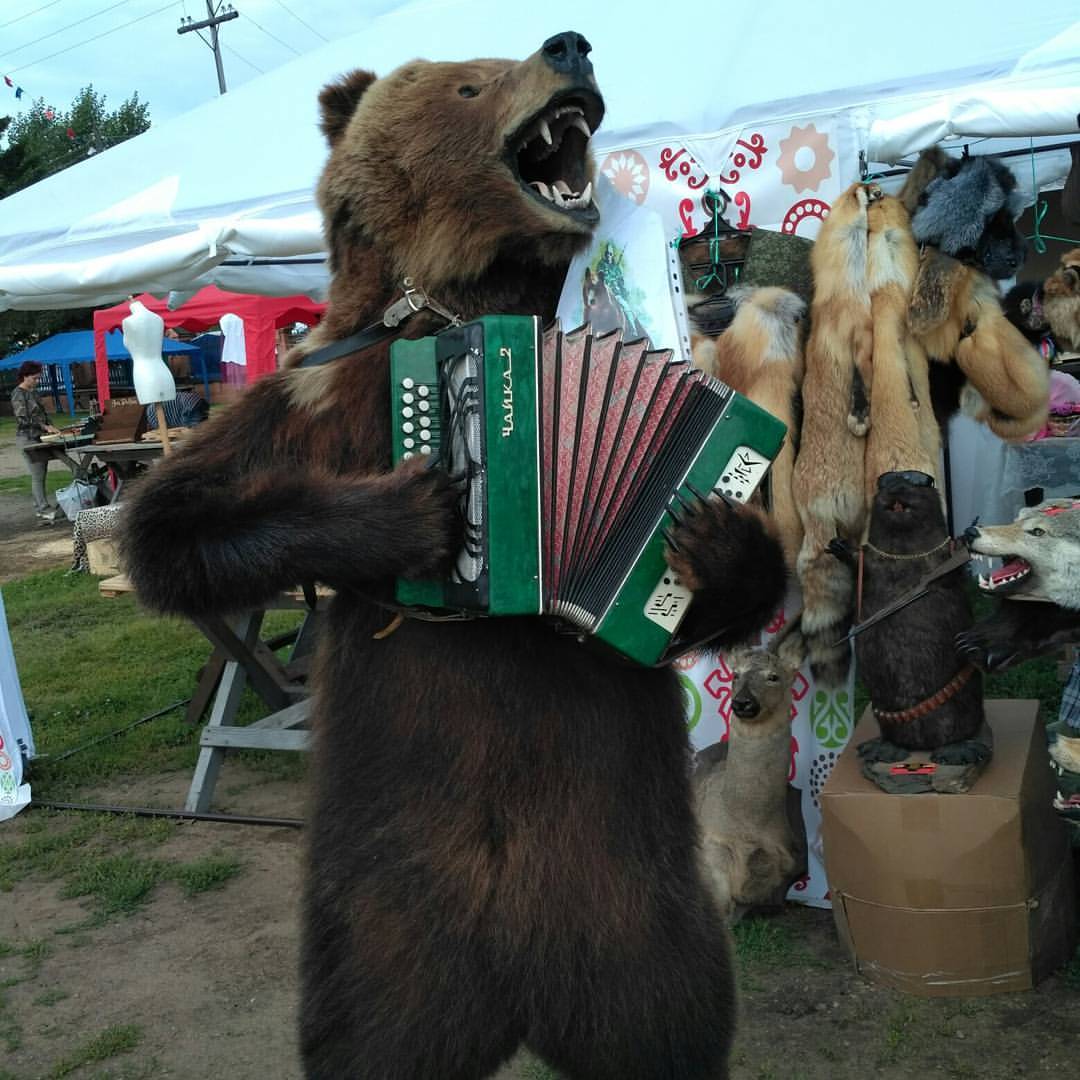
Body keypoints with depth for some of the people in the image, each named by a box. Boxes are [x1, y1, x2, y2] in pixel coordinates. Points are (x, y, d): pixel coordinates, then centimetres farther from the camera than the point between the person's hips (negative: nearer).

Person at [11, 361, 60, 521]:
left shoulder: (33, 392, 14)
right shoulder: (18, 394, -10)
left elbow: (42, 413, 19)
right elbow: (23, 419, -16)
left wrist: (49, 427, 4)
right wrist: (45, 427, -19)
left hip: (40, 437, 8)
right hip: (27, 438, -8)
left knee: (40, 475, 9)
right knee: (37, 476, -7)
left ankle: (39, 507, 14)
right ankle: (45, 509, -6)